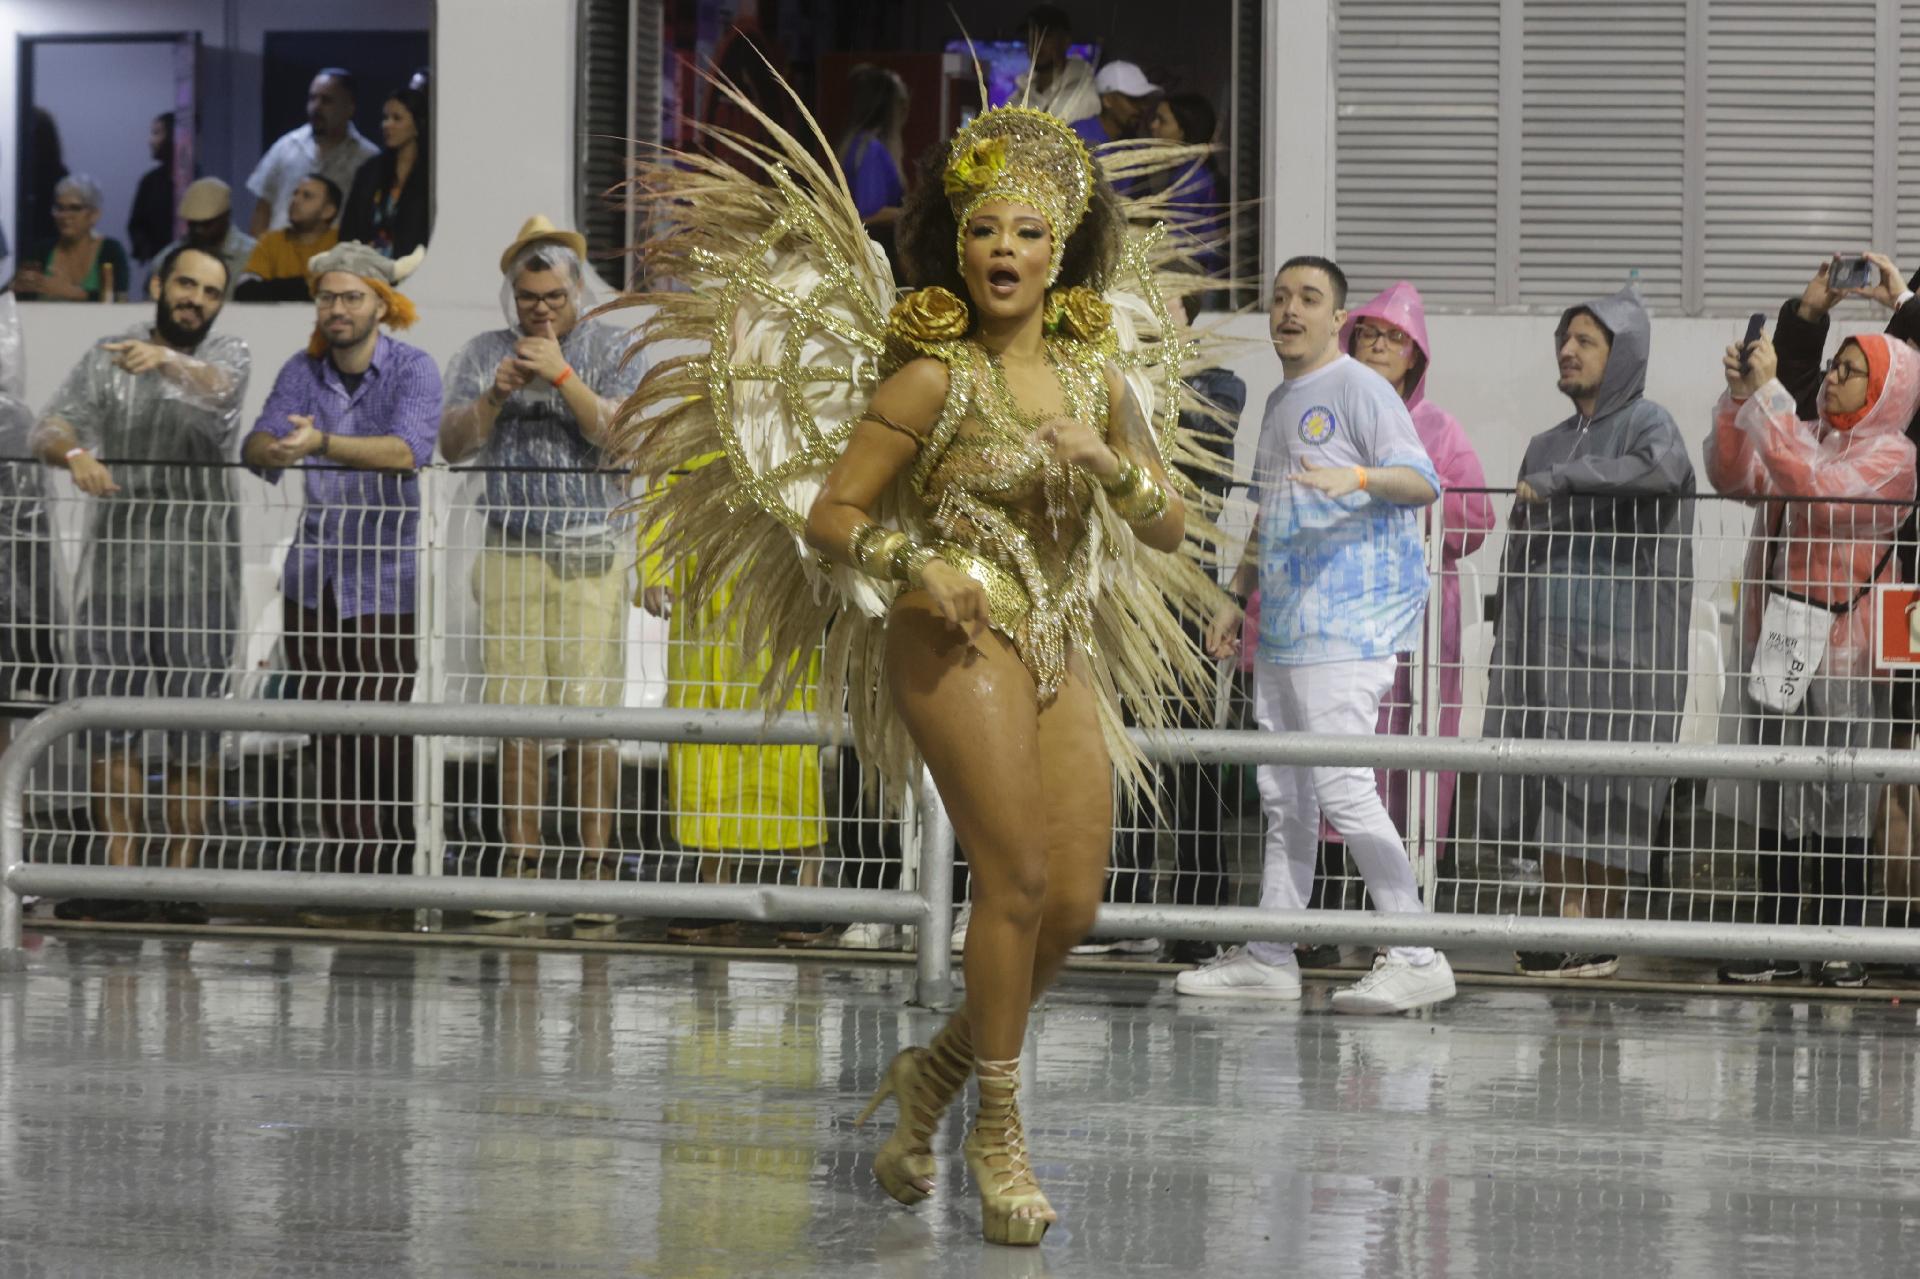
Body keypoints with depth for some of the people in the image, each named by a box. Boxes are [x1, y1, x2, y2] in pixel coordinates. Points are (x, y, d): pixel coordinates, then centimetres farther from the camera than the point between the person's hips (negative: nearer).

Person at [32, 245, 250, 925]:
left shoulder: (227, 354, 4)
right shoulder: (108, 357, 10)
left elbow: (216, 387, -20)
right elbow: (49, 428, 1)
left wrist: (165, 360, -41)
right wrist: (75, 453, -22)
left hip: (200, 571, -2)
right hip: (114, 563, 2)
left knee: (194, 738, -3)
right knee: (111, 729, 0)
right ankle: (120, 878, 4)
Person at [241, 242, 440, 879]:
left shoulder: (413, 369, -8)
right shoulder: (302, 372, 5)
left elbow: (409, 450, -26)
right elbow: (257, 448, -7)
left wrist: (322, 443, -39)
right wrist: (273, 450, -33)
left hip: (386, 581, -4)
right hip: (313, 580, 4)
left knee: (386, 734, -5)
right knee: (329, 732, 6)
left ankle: (399, 860, 8)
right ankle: (345, 857, 14)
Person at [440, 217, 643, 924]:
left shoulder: (612, 350, 6)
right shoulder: (484, 354, 14)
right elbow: (453, 443, 6)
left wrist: (561, 376, -14)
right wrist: (495, 395, -10)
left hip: (591, 554, -2)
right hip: (511, 553, 3)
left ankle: (596, 866, -3)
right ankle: (520, 865, 4)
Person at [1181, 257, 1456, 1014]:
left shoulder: (1358, 390, -6)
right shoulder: (1280, 402, 21)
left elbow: (1422, 481, -17)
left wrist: (1357, 478, -35)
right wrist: (1237, 598, 25)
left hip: (1347, 629, -9)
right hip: (1283, 628, 9)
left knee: (1342, 787, -14)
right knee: (1284, 795, 11)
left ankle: (1418, 960, -12)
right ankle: (1268, 959, 17)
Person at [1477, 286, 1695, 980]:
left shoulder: (1646, 422, 0)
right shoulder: (1547, 445, 20)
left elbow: (1663, 469, -25)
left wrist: (1563, 480, -21)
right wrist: (1509, 651, 13)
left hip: (1619, 634, -6)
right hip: (1547, 635, 6)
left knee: (1605, 787, -6)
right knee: (1549, 786, 1)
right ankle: (1569, 922, 3)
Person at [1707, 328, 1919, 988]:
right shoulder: (1803, 438, 17)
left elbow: (1816, 487, -21)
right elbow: (1734, 476, 5)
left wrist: (1767, 395, -21)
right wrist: (1739, 398, -7)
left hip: (1839, 649, -6)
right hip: (1774, 640, 6)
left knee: (1834, 807, -4)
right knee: (1775, 803, 9)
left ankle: (1844, 949, 4)